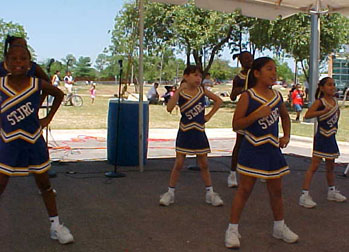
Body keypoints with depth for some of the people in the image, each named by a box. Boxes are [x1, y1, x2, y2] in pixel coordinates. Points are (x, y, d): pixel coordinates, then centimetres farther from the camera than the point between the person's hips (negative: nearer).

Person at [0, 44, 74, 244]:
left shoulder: (38, 84, -8)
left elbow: (59, 95, 9)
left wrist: (48, 118, 4)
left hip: (34, 143, 0)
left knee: (44, 183, 12)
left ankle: (55, 226, 23)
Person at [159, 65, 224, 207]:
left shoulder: (202, 90, -1)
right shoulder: (180, 93, -10)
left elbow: (218, 101, 10)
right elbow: (169, 108, -26)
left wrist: (209, 116, 2)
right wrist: (180, 89, -28)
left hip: (199, 132, 3)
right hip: (185, 132, -3)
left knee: (203, 164, 10)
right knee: (178, 164, 0)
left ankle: (210, 193, 19)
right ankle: (170, 192, 12)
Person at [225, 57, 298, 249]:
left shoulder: (277, 96, 6)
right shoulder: (247, 97, -11)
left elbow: (285, 116, 25)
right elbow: (236, 125, -14)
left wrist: (286, 136, 11)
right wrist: (256, 115, -24)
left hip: (272, 149, 6)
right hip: (252, 149, -5)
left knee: (276, 190, 15)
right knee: (245, 189, -1)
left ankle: (279, 227, 32)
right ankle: (232, 229, 9)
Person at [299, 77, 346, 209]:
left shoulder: (335, 100, 6)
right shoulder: (320, 102, -14)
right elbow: (307, 115, -29)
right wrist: (324, 111, -37)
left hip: (331, 138, 7)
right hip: (321, 138, -7)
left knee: (330, 166, 18)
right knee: (314, 166, -10)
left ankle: (332, 191, 33)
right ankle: (304, 195, -9)